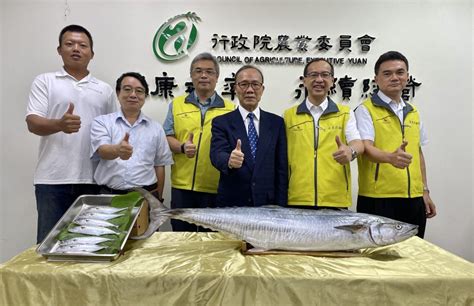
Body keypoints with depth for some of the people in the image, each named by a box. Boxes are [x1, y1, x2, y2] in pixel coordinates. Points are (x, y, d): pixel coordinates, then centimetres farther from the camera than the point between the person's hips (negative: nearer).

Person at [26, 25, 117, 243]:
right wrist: (60, 124, -28)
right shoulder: (44, 82, 5)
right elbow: (33, 123, -6)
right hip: (53, 179, -2)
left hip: (93, 180, 2)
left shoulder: (104, 90, 12)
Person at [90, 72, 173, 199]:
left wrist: (158, 198, 10)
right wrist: (117, 150, -35)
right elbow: (102, 151, -13)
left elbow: (159, 165, 12)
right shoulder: (102, 122, 4)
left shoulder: (156, 128, 9)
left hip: (146, 195, 1)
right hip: (110, 195, -1)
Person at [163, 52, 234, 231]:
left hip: (216, 187, -1)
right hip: (182, 185, 1)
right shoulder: (177, 104, 8)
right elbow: (167, 137, 5)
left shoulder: (230, 109, 4)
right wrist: (182, 147, -14)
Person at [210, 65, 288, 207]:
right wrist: (229, 160, -39)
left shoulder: (276, 122, 4)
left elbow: (281, 168, 2)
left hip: (267, 204, 2)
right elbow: (217, 154, -17)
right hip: (231, 203, -1)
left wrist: (281, 206, -3)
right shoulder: (221, 122, -1)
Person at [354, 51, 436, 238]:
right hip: (378, 199, -6)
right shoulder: (366, 110, -5)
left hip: (414, 199, 6)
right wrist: (391, 157, -37)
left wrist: (425, 191, 17)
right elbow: (366, 148, -17)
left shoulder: (413, 112, 14)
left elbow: (418, 153, 19)